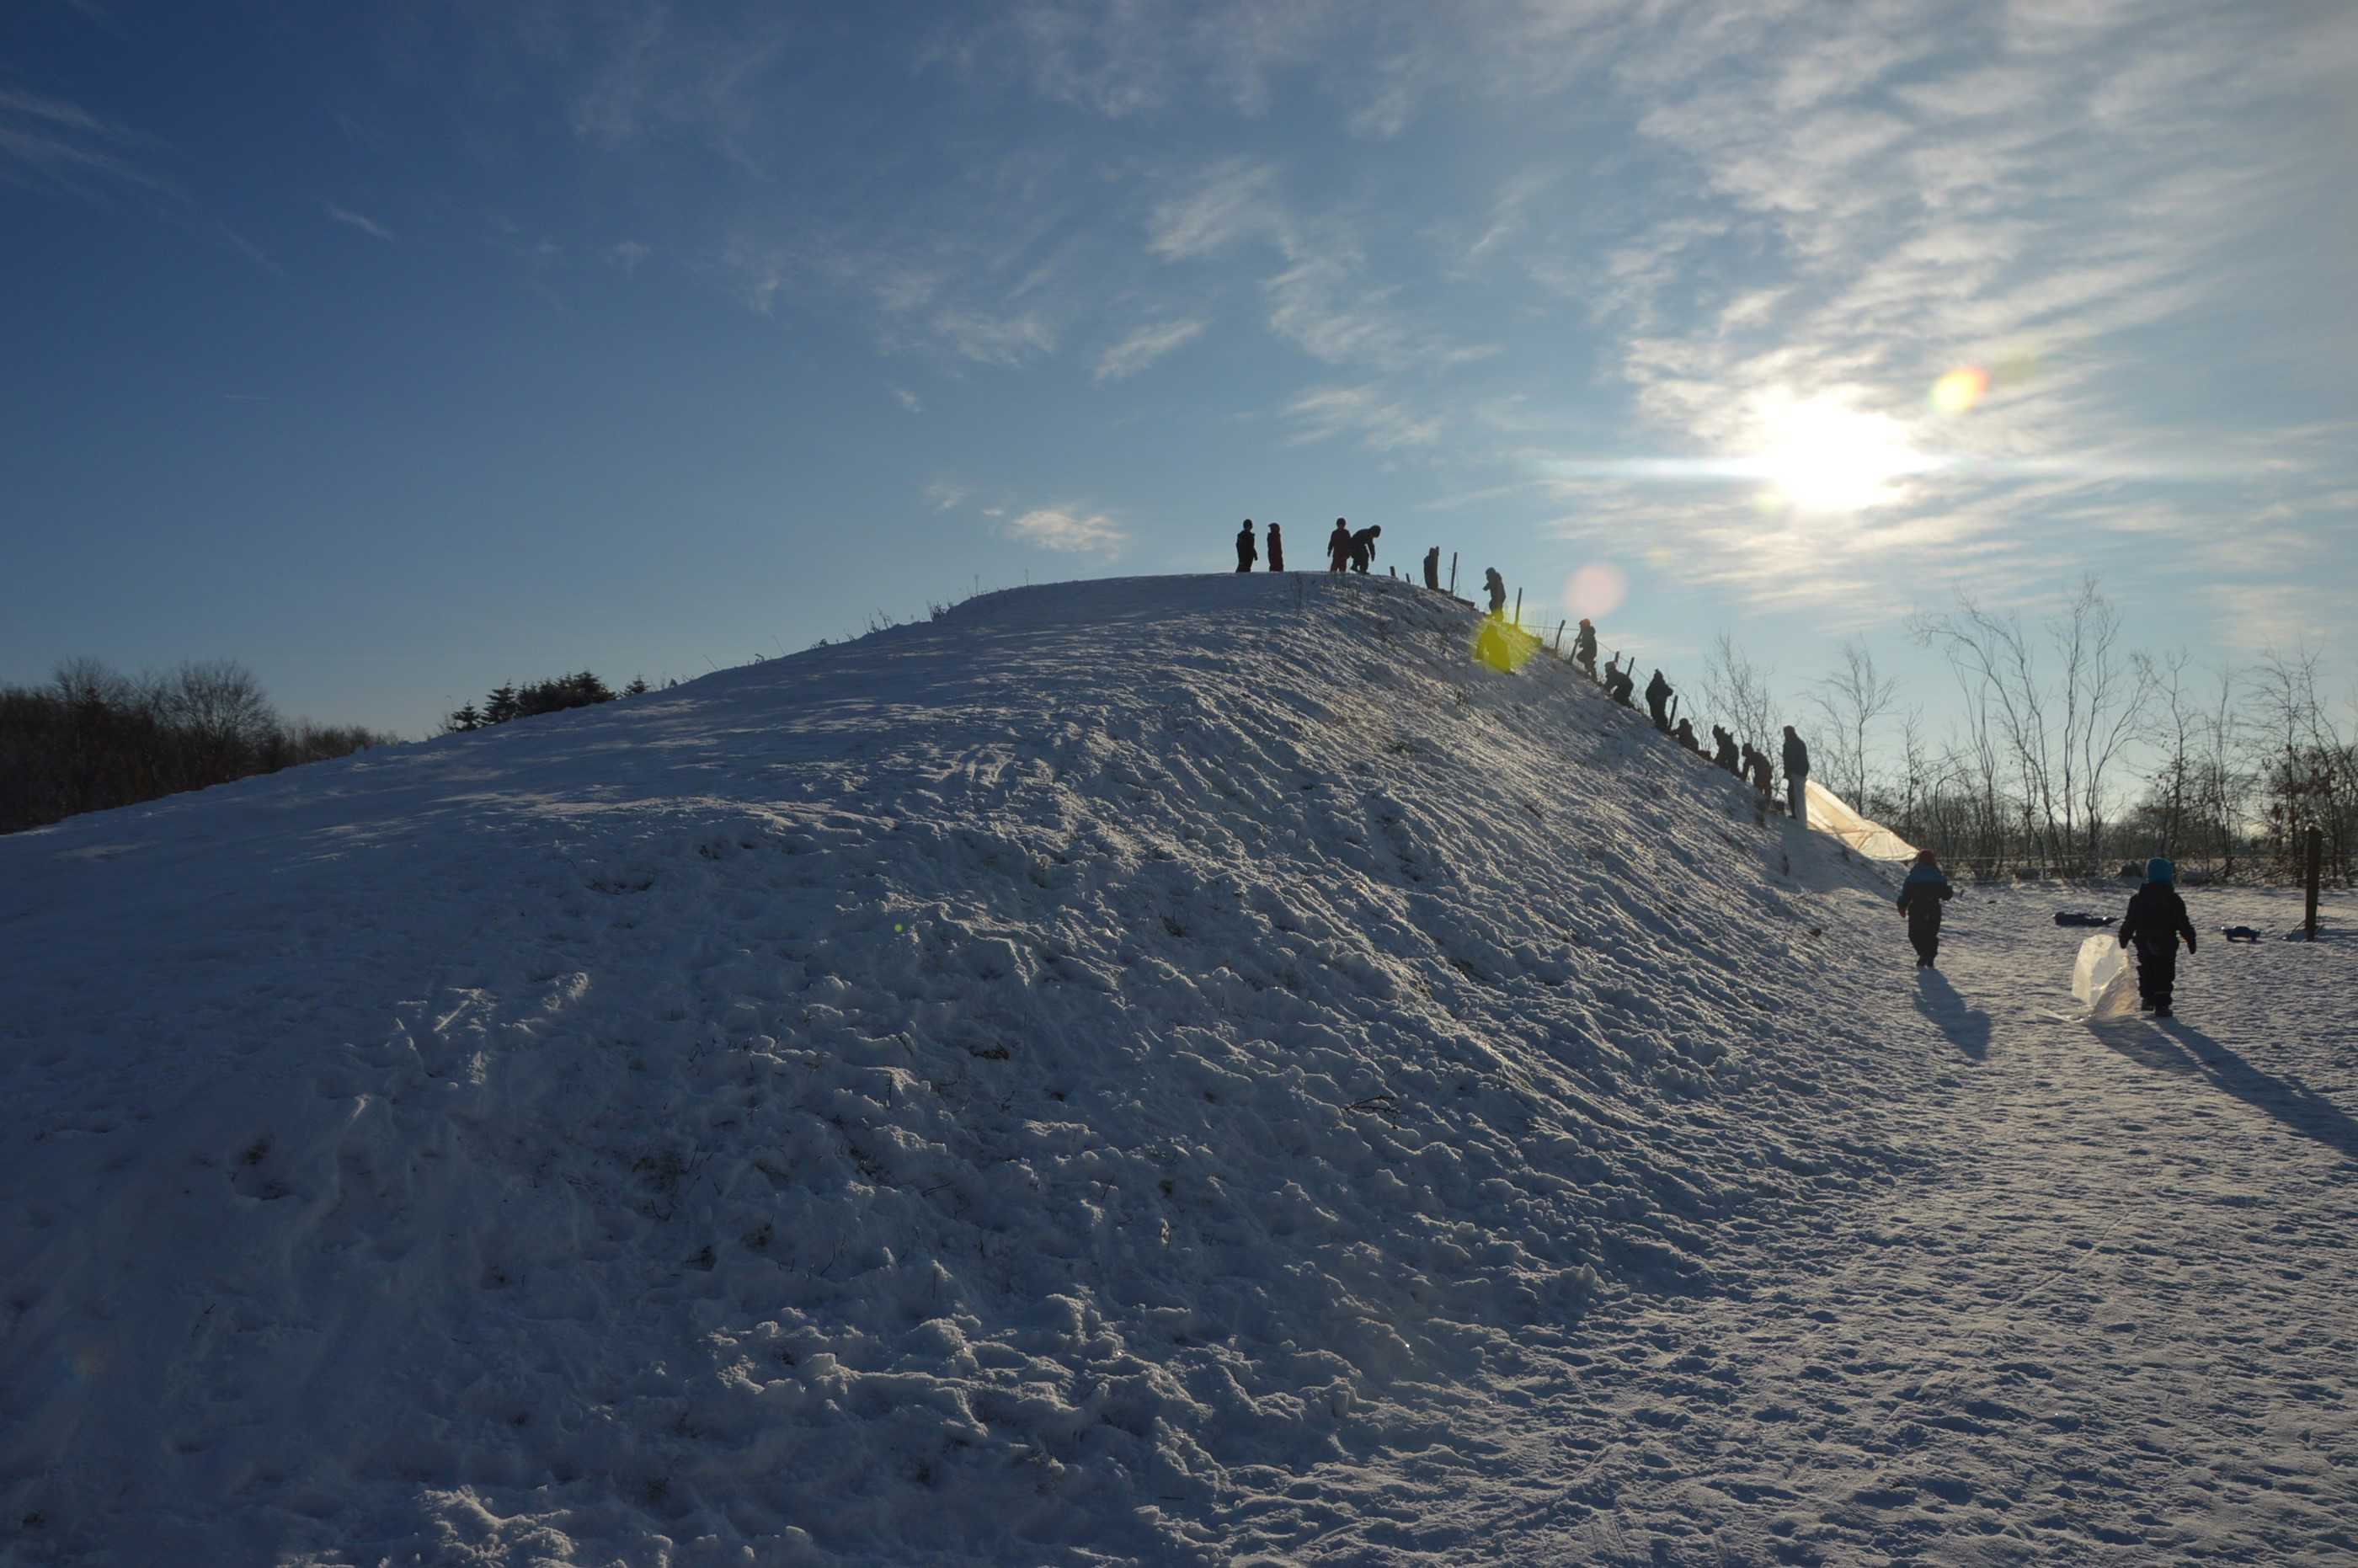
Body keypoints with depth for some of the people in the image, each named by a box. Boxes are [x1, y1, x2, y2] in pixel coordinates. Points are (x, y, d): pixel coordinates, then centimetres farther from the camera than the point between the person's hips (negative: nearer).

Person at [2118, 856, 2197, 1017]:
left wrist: (2124, 940, 15)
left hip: (2144, 944, 3)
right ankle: (2161, 1005, -5)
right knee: (2164, 975, 1)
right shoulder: (2174, 900, -9)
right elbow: (2184, 925, -6)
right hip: (2166, 945, -3)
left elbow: (2129, 923, 5)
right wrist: (2191, 942, 3)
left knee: (2146, 972, 18)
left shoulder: (2137, 898, 0)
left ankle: (2148, 1000, 27)